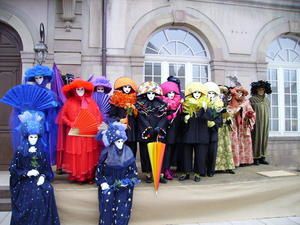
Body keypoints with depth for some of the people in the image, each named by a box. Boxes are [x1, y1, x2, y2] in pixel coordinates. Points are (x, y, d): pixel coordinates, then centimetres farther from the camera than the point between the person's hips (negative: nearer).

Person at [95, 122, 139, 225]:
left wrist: (128, 181, -13)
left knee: (122, 200, -21)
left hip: (124, 182, 1)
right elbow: (99, 169, 0)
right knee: (107, 197, -25)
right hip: (108, 181, 0)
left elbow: (133, 170, 2)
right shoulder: (106, 152, -9)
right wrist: (102, 182, -13)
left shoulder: (128, 152, -6)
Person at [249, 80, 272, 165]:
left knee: (264, 139, 6)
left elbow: (268, 111, 19)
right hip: (256, 122, -5)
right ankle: (255, 158, 2)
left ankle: (262, 157, 14)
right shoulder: (252, 99, -3)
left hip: (265, 123, 5)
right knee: (256, 138, -4)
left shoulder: (267, 100, 12)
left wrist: (266, 120, 12)